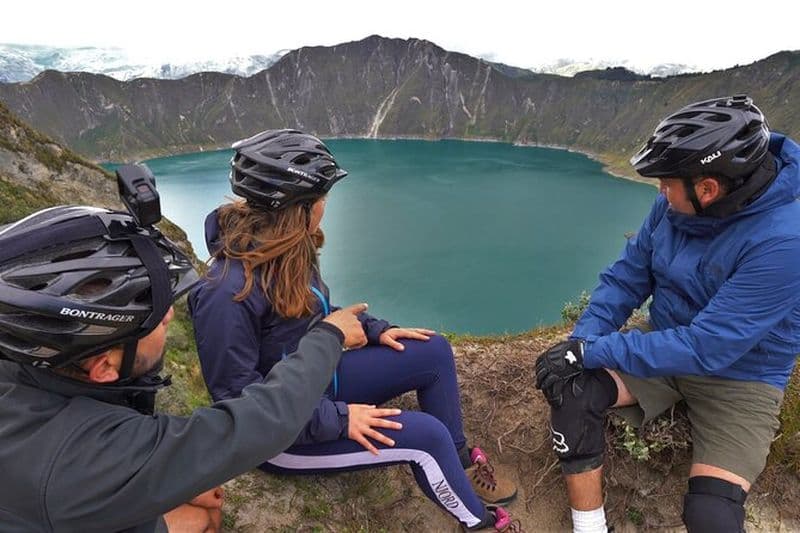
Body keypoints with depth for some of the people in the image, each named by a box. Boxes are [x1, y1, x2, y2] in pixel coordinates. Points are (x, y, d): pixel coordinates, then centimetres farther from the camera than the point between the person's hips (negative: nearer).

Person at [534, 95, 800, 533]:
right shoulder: (674, 206, -10)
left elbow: (706, 348, -31)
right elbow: (627, 277, -3)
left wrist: (592, 352, -29)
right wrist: (582, 341, -18)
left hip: (740, 378, -4)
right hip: (668, 348, 5)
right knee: (573, 393, -19)